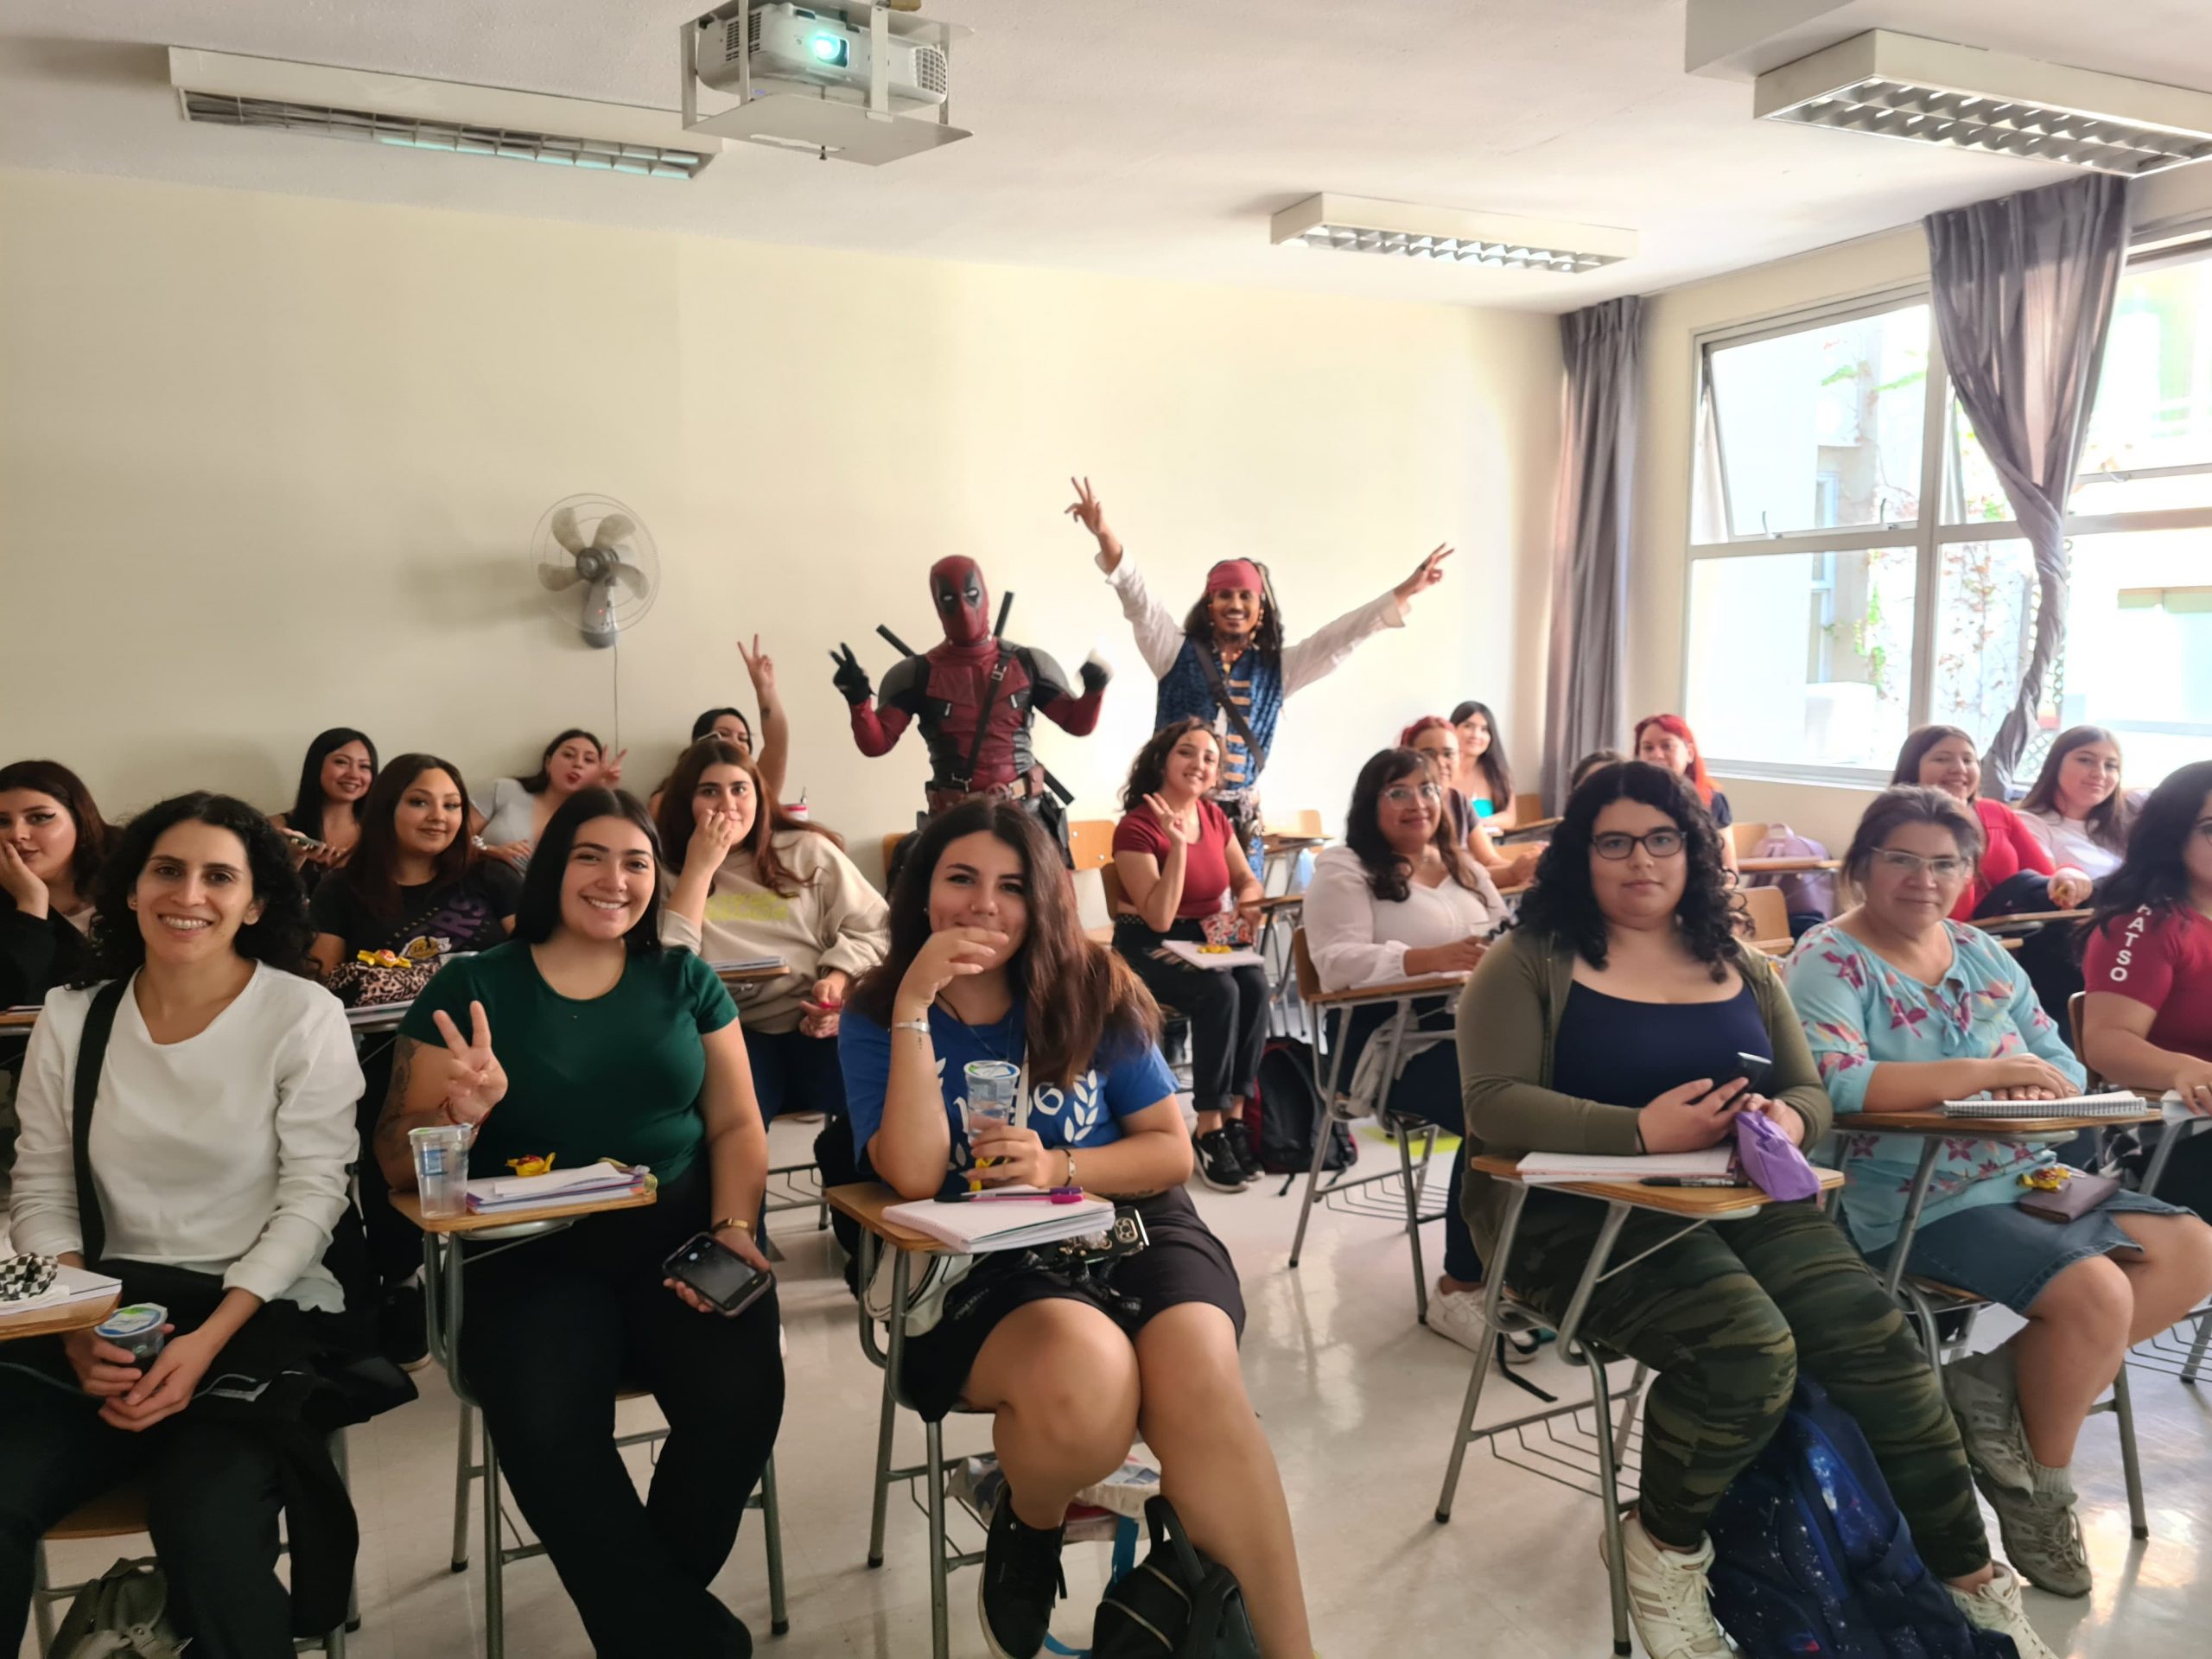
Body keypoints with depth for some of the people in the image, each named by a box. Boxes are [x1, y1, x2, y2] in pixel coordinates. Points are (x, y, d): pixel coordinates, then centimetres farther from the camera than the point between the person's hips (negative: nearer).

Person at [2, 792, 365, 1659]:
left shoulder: (305, 1016, -5)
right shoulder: (72, 1017, 6)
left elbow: (311, 1197, -7)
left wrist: (207, 1342, -17)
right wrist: (79, 1333, -9)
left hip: (263, 1314, -3)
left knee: (208, 1529, -27)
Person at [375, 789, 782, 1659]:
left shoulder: (684, 979, 11)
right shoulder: (471, 989, 4)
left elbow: (736, 1123, 9)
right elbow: (397, 1163, 3)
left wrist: (733, 1227, -9)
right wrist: (460, 1115, -19)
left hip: (681, 1238, 2)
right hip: (536, 1255, -1)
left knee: (740, 1397, -26)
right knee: (543, 1423, -31)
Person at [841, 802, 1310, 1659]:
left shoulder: (1091, 989, 3)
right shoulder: (877, 1017, 0)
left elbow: (1172, 1152, 5)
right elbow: (914, 1178, -14)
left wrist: (1057, 1166, -14)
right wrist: (916, 1004, -19)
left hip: (1132, 1227, 2)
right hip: (981, 1264, -1)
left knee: (1198, 1380, -32)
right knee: (1087, 1376, -35)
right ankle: (1027, 1528, 2)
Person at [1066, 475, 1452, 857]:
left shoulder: (1276, 667, 10)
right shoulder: (1178, 651, 4)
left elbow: (1342, 635, 9)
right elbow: (1136, 596, -6)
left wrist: (1407, 590, 4)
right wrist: (1104, 534, -20)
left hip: (1240, 814, 3)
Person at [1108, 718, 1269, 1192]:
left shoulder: (1214, 817, 5)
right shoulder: (1137, 827, -15)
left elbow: (1247, 880, 15)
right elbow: (1159, 919, -20)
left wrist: (1246, 907, -9)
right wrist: (1178, 846, -28)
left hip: (1208, 938, 6)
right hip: (1149, 947, -5)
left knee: (1255, 984, -26)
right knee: (1219, 991, -32)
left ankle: (1234, 1118, -19)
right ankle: (1209, 1131, -23)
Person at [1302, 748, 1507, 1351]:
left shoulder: (1464, 866, 24)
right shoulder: (1343, 869, 2)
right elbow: (1337, 962, -12)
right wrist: (1432, 958, -25)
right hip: (1390, 1043, -6)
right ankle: (1460, 1290, -17)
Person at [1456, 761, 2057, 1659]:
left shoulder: (1740, 968, 16)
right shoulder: (1531, 962, -3)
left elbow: (1811, 1093, 15)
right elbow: (1493, 1104, -14)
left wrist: (1788, 1121, -12)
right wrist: (1643, 1131, -27)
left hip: (1742, 1200, 5)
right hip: (1585, 1212, -5)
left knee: (1878, 1341, -18)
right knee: (1747, 1349, -29)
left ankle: (1969, 1577, 3)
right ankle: (1666, 1549, -2)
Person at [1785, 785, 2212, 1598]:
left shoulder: (1981, 953, 12)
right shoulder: (1829, 961, -11)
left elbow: (2064, 1066, 12)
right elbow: (1835, 1083, -27)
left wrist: (2037, 1084, -14)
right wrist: (1989, 1072, -23)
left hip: (2022, 1177, 8)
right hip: (1913, 1204, -8)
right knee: (2097, 1292, -22)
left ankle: (2001, 1387, 0)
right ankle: (2038, 1484, 5)